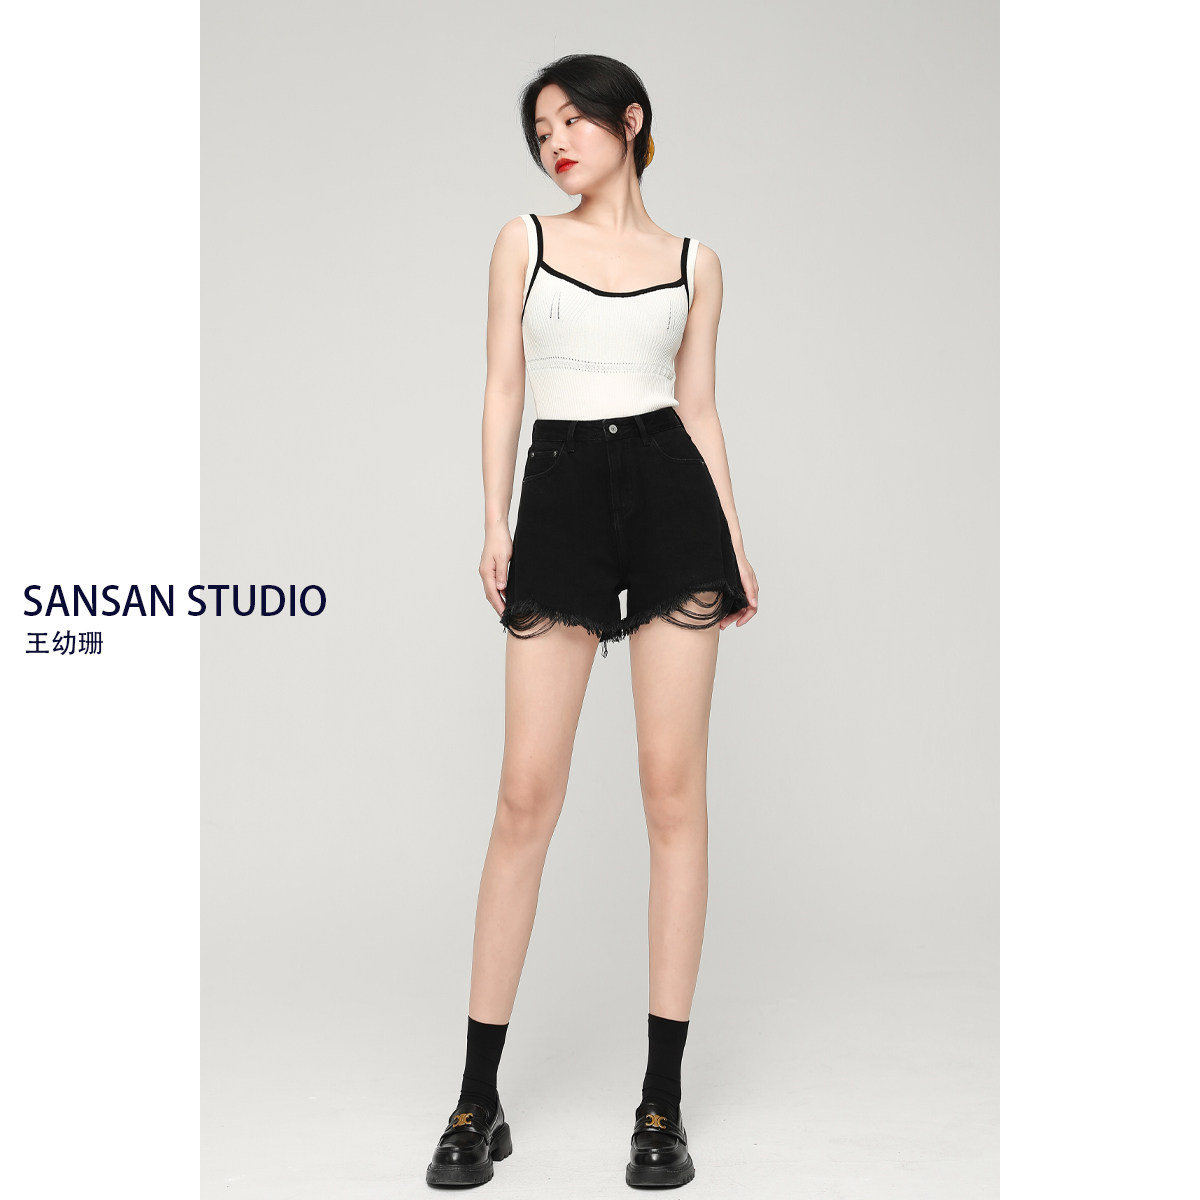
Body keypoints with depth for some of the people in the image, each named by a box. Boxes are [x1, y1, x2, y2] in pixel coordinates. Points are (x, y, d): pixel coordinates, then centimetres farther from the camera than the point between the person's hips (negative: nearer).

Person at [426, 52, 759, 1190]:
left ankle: (663, 1097, 6)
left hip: (670, 498, 1)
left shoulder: (693, 263, 12)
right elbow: (503, 389, 8)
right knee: (526, 794, -5)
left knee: (673, 787, -2)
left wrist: (736, 540, 4)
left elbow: (700, 410, 12)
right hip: (559, 498, 0)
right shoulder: (524, 240, 12)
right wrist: (493, 521, -4)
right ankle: (478, 1099, 6)